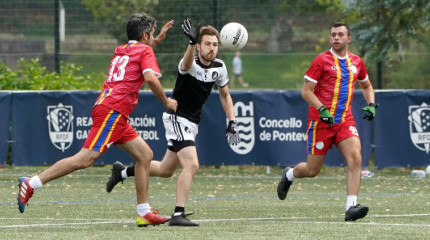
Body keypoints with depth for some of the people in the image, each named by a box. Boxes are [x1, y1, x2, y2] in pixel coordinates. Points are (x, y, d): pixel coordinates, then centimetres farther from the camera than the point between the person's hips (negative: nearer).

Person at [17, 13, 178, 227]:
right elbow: (150, 78, -18)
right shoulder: (145, 51, 0)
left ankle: (143, 213, 8)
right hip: (113, 111, -10)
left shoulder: (121, 50, 24)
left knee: (145, 155, 11)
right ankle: (31, 184, -19)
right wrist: (166, 102, -5)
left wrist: (157, 40, 46)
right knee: (86, 158, -16)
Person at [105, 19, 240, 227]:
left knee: (166, 170, 18)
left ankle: (123, 172, 39)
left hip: (192, 123, 8)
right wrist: (192, 43, -69)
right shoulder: (191, 64, -21)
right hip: (177, 118, -8)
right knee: (191, 164, -24)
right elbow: (186, 64, -48)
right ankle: (178, 214, -22)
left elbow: (224, 95, 16)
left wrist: (232, 123, 7)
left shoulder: (219, 67, 0)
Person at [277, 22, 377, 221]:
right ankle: (289, 175, 38)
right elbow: (306, 91, -8)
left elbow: (366, 86, 27)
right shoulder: (322, 61, -6)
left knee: (355, 158, -20)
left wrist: (371, 104, 9)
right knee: (312, 170, 3)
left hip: (345, 121, 4)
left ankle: (351, 207, -23)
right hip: (320, 122, -4)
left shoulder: (356, 62, 9)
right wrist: (322, 110, -21)